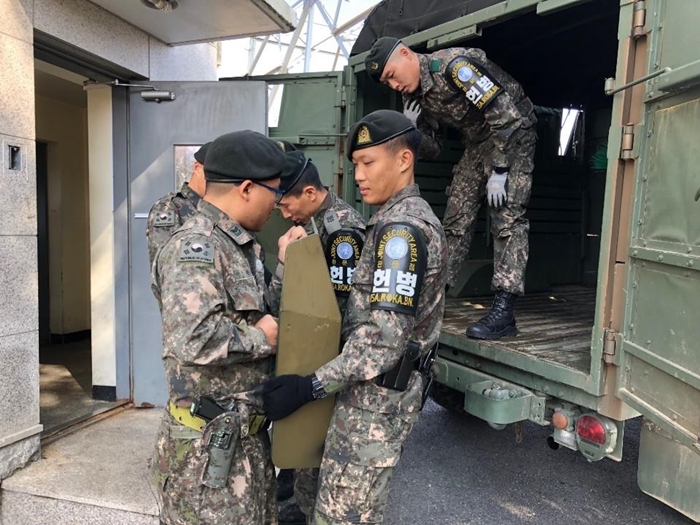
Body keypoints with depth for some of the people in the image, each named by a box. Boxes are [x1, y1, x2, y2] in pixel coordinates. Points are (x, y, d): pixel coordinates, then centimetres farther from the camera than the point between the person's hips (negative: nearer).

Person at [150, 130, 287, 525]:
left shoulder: (241, 246, 11)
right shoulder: (196, 245, -21)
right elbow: (194, 338, -34)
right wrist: (260, 340, -20)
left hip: (249, 435, 10)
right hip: (209, 443, -10)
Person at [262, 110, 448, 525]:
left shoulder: (399, 228, -18)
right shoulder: (415, 218, 14)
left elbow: (385, 339, -24)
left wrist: (310, 387, -22)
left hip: (376, 395, -10)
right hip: (391, 390, 10)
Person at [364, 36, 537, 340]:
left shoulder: (454, 66, -25)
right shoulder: (414, 95, 0)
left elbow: (505, 113, -27)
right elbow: (430, 151, 6)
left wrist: (498, 172, -24)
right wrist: (412, 128, -14)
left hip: (513, 132, -8)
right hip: (478, 141, 8)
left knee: (507, 215, -17)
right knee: (456, 217, 3)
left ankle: (504, 311, -19)